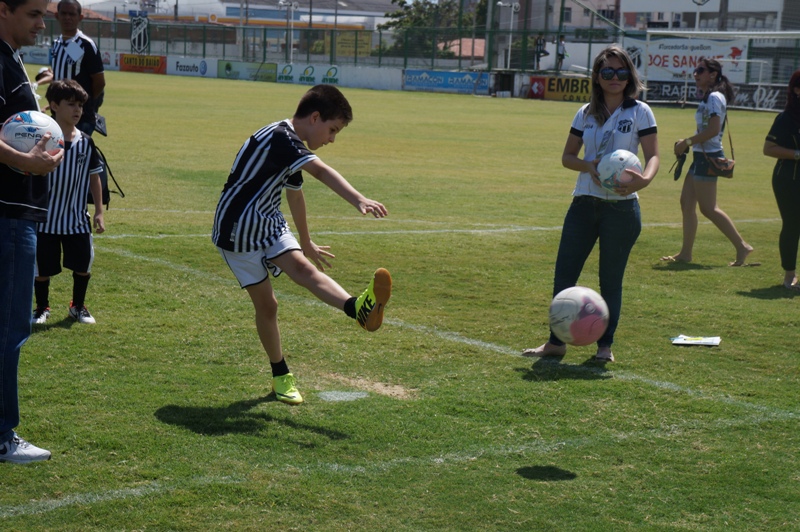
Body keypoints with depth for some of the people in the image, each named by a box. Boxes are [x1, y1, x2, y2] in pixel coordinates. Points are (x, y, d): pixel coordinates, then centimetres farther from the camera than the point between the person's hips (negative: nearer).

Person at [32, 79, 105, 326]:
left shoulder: (86, 142, 0)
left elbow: (94, 177, 7)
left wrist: (99, 212, 5)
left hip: (78, 219, 3)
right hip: (46, 219, -3)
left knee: (83, 266, 9)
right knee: (42, 268, 7)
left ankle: (78, 306, 30)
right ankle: (41, 309, 27)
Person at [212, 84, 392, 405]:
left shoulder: (291, 148, 11)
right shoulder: (277, 137, -21)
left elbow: (295, 195, 26)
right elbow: (322, 172, -37)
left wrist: (306, 243, 35)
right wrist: (360, 201, -50)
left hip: (269, 225, 7)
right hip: (236, 232, -7)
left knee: (302, 267, -21)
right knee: (266, 305, -1)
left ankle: (357, 308, -46)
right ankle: (280, 375, 14)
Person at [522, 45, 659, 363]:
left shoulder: (640, 112, -2)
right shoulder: (586, 113, 9)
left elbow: (653, 155, -8)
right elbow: (567, 156, 10)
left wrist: (645, 179, -30)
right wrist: (588, 166, -12)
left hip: (621, 207, -4)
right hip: (584, 204, 4)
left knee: (611, 279, 3)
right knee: (564, 274, 1)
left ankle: (605, 345, 15)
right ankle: (556, 341, 12)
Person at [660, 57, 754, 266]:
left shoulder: (715, 97, -15)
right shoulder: (708, 97, 15)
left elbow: (713, 130, -23)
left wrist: (687, 142, -16)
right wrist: (687, 142, 7)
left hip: (708, 157, -10)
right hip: (701, 155, 10)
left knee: (708, 208, -7)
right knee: (686, 203, 9)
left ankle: (742, 246, -1)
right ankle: (685, 253, 13)